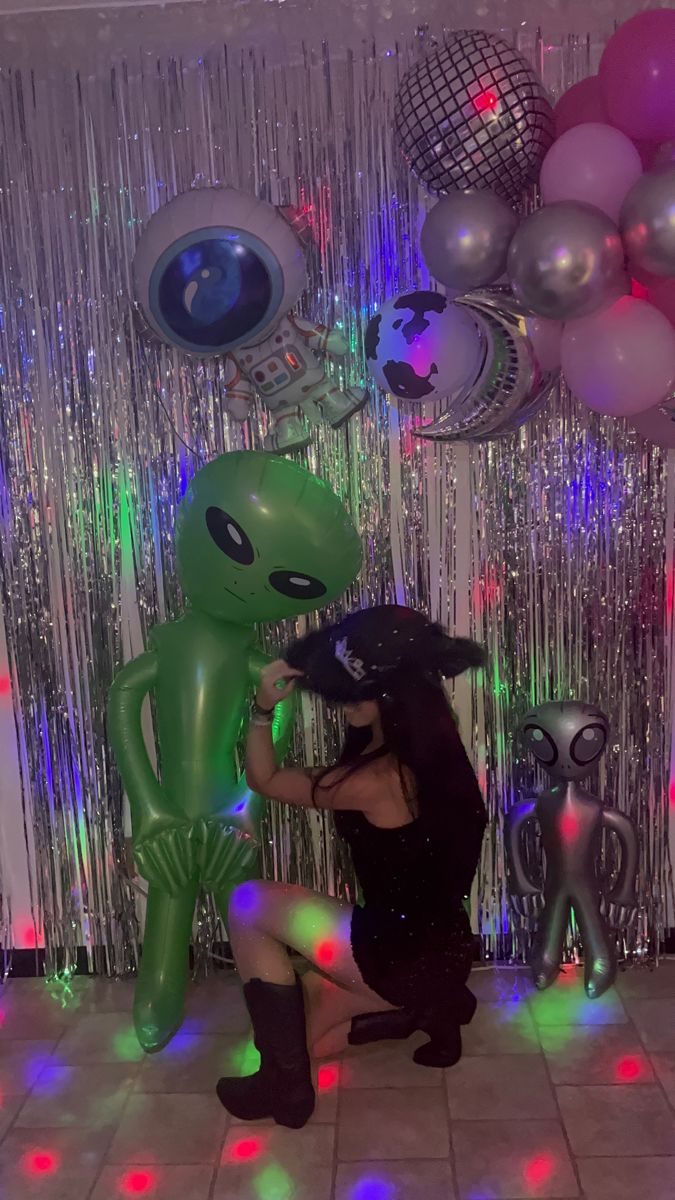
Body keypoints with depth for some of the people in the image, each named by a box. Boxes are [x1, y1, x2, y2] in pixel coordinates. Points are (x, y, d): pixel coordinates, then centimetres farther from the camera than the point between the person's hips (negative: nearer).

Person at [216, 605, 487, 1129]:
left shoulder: (378, 781, -27)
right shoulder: (427, 746, -2)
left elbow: (264, 779, -12)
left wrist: (264, 708, -11)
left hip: (406, 955, -9)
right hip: (434, 947, 9)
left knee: (248, 904, -4)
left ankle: (286, 1083, 5)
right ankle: (430, 1007, 15)